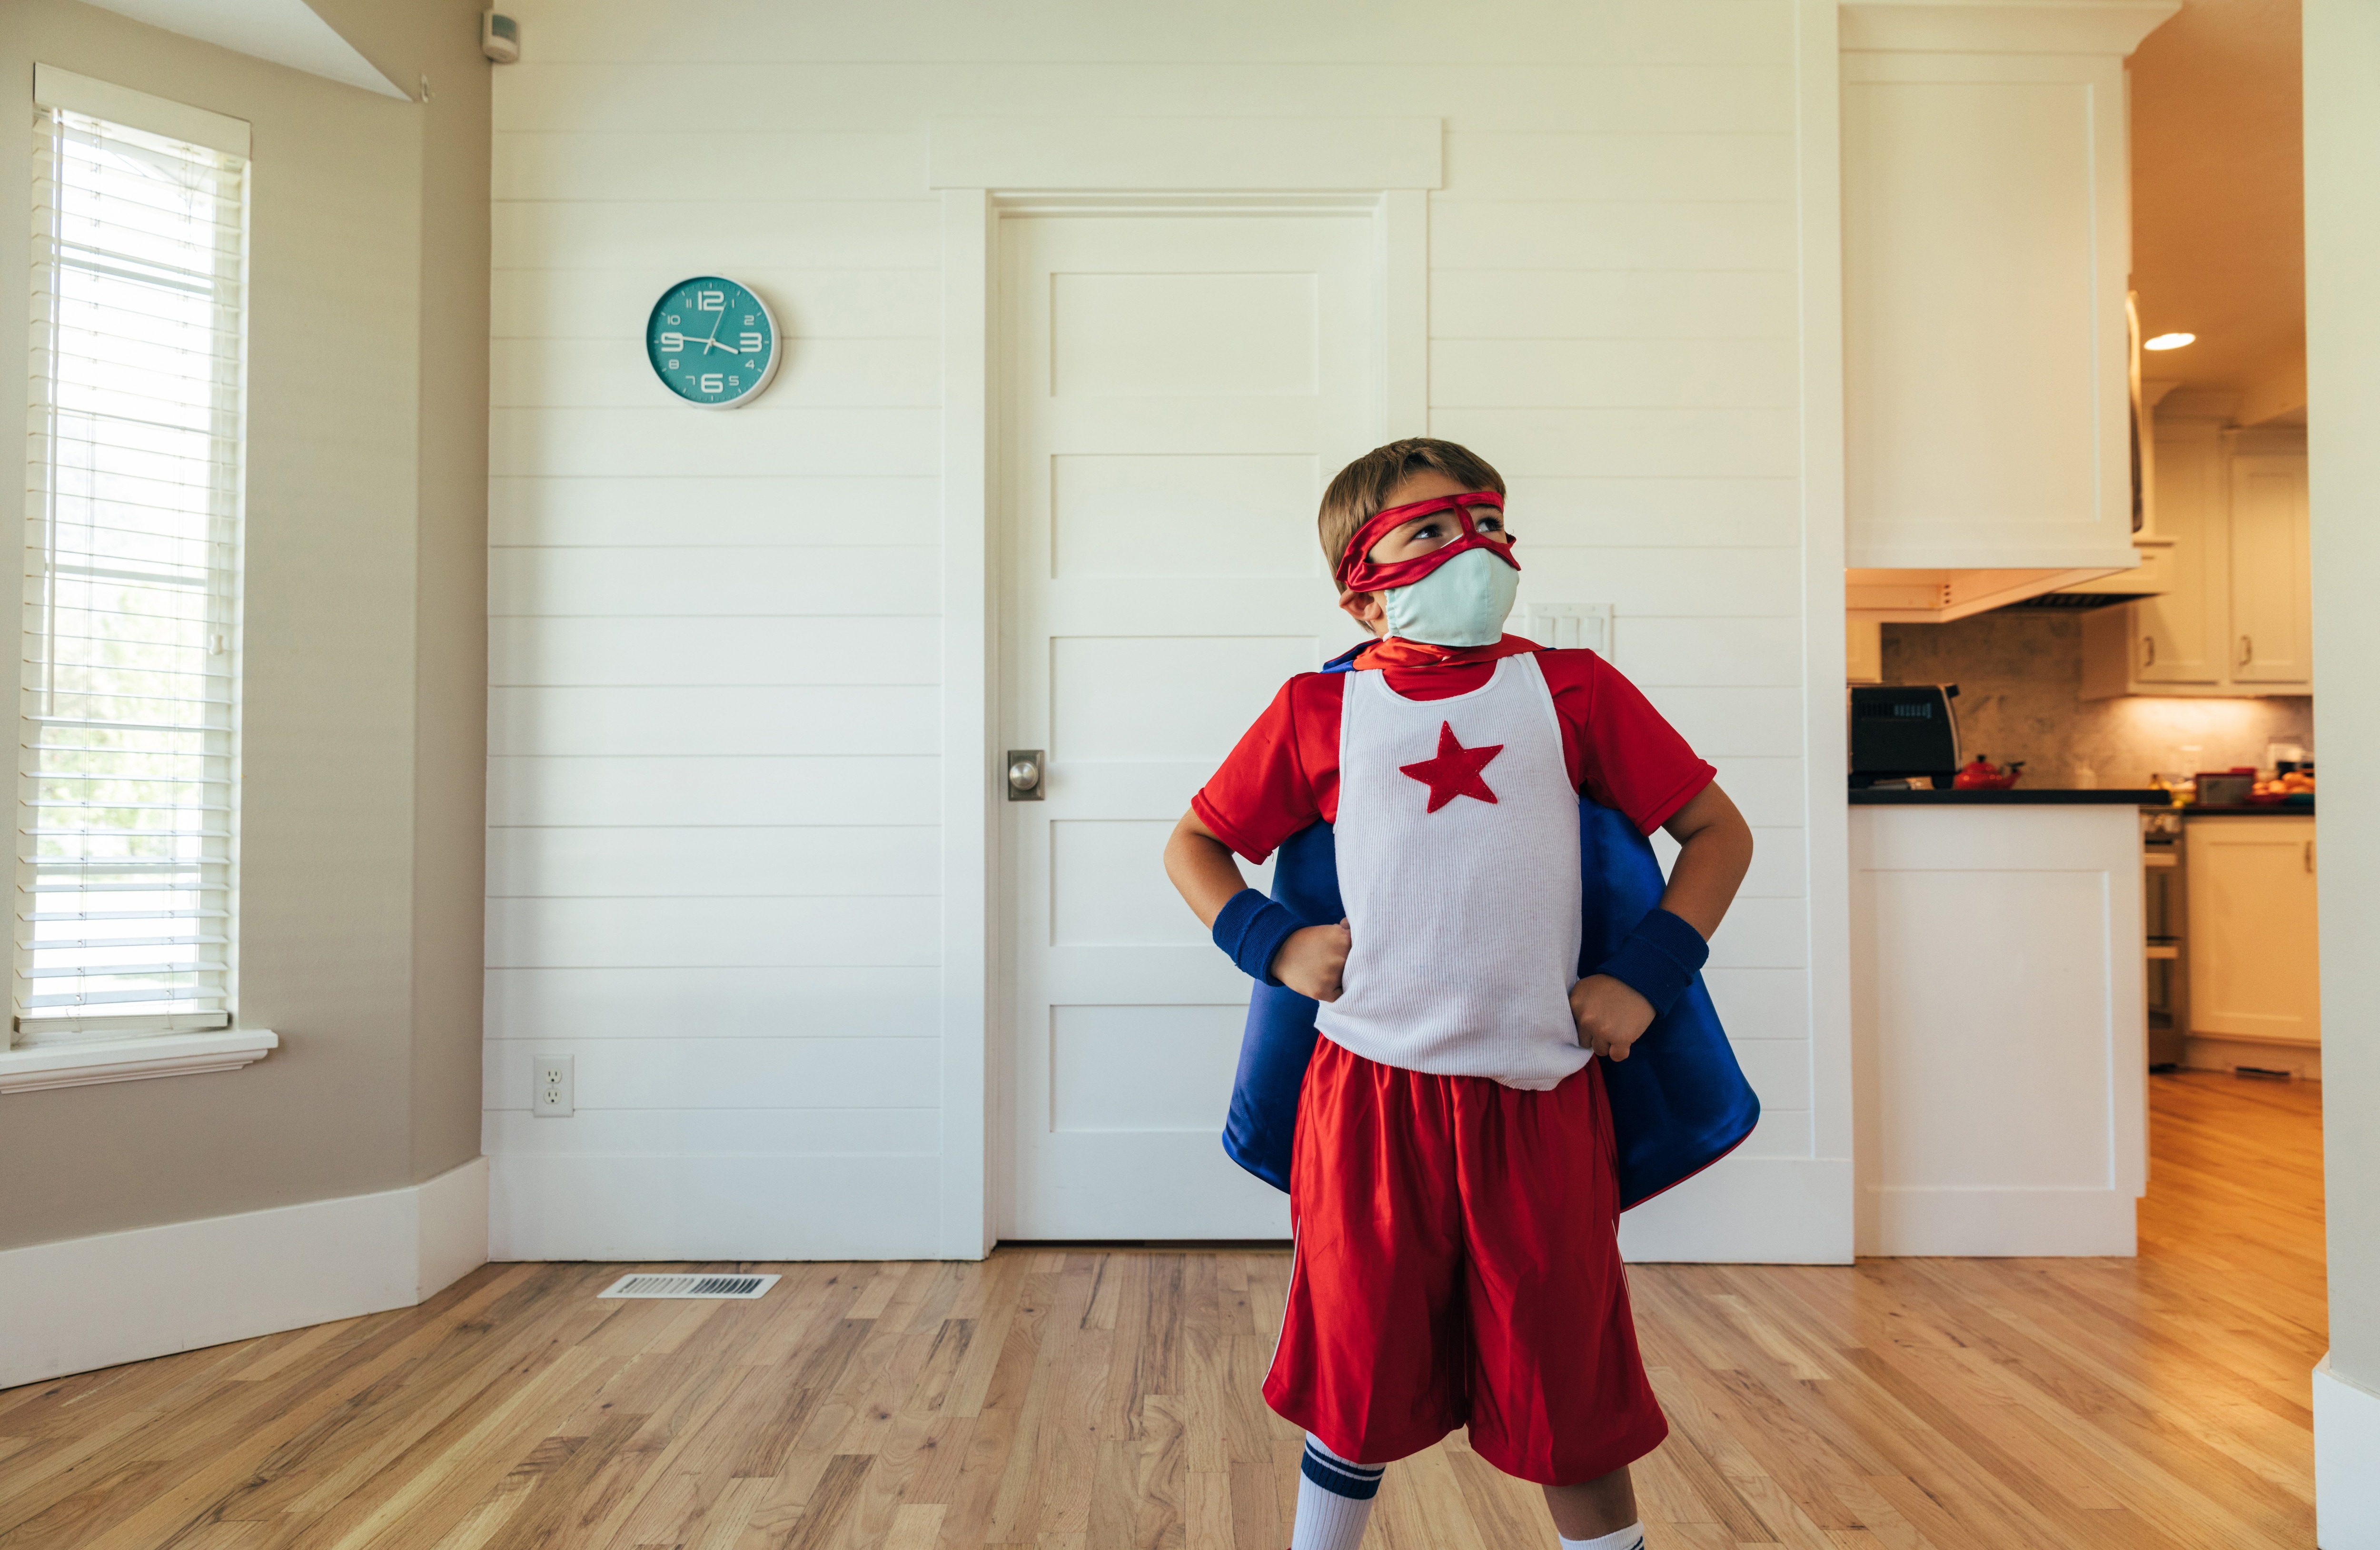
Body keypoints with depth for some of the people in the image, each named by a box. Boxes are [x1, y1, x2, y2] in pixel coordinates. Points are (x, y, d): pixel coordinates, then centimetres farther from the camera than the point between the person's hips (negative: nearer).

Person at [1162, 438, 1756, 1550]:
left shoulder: (1570, 690, 4)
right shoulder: (1320, 709, 4)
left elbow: (1718, 832, 10)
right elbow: (1193, 845, 13)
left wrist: (1647, 976, -1)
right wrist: (1271, 944, -2)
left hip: (1537, 1102, 0)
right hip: (1368, 1094, 0)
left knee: (1570, 1397, 12)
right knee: (1358, 1389, 15)